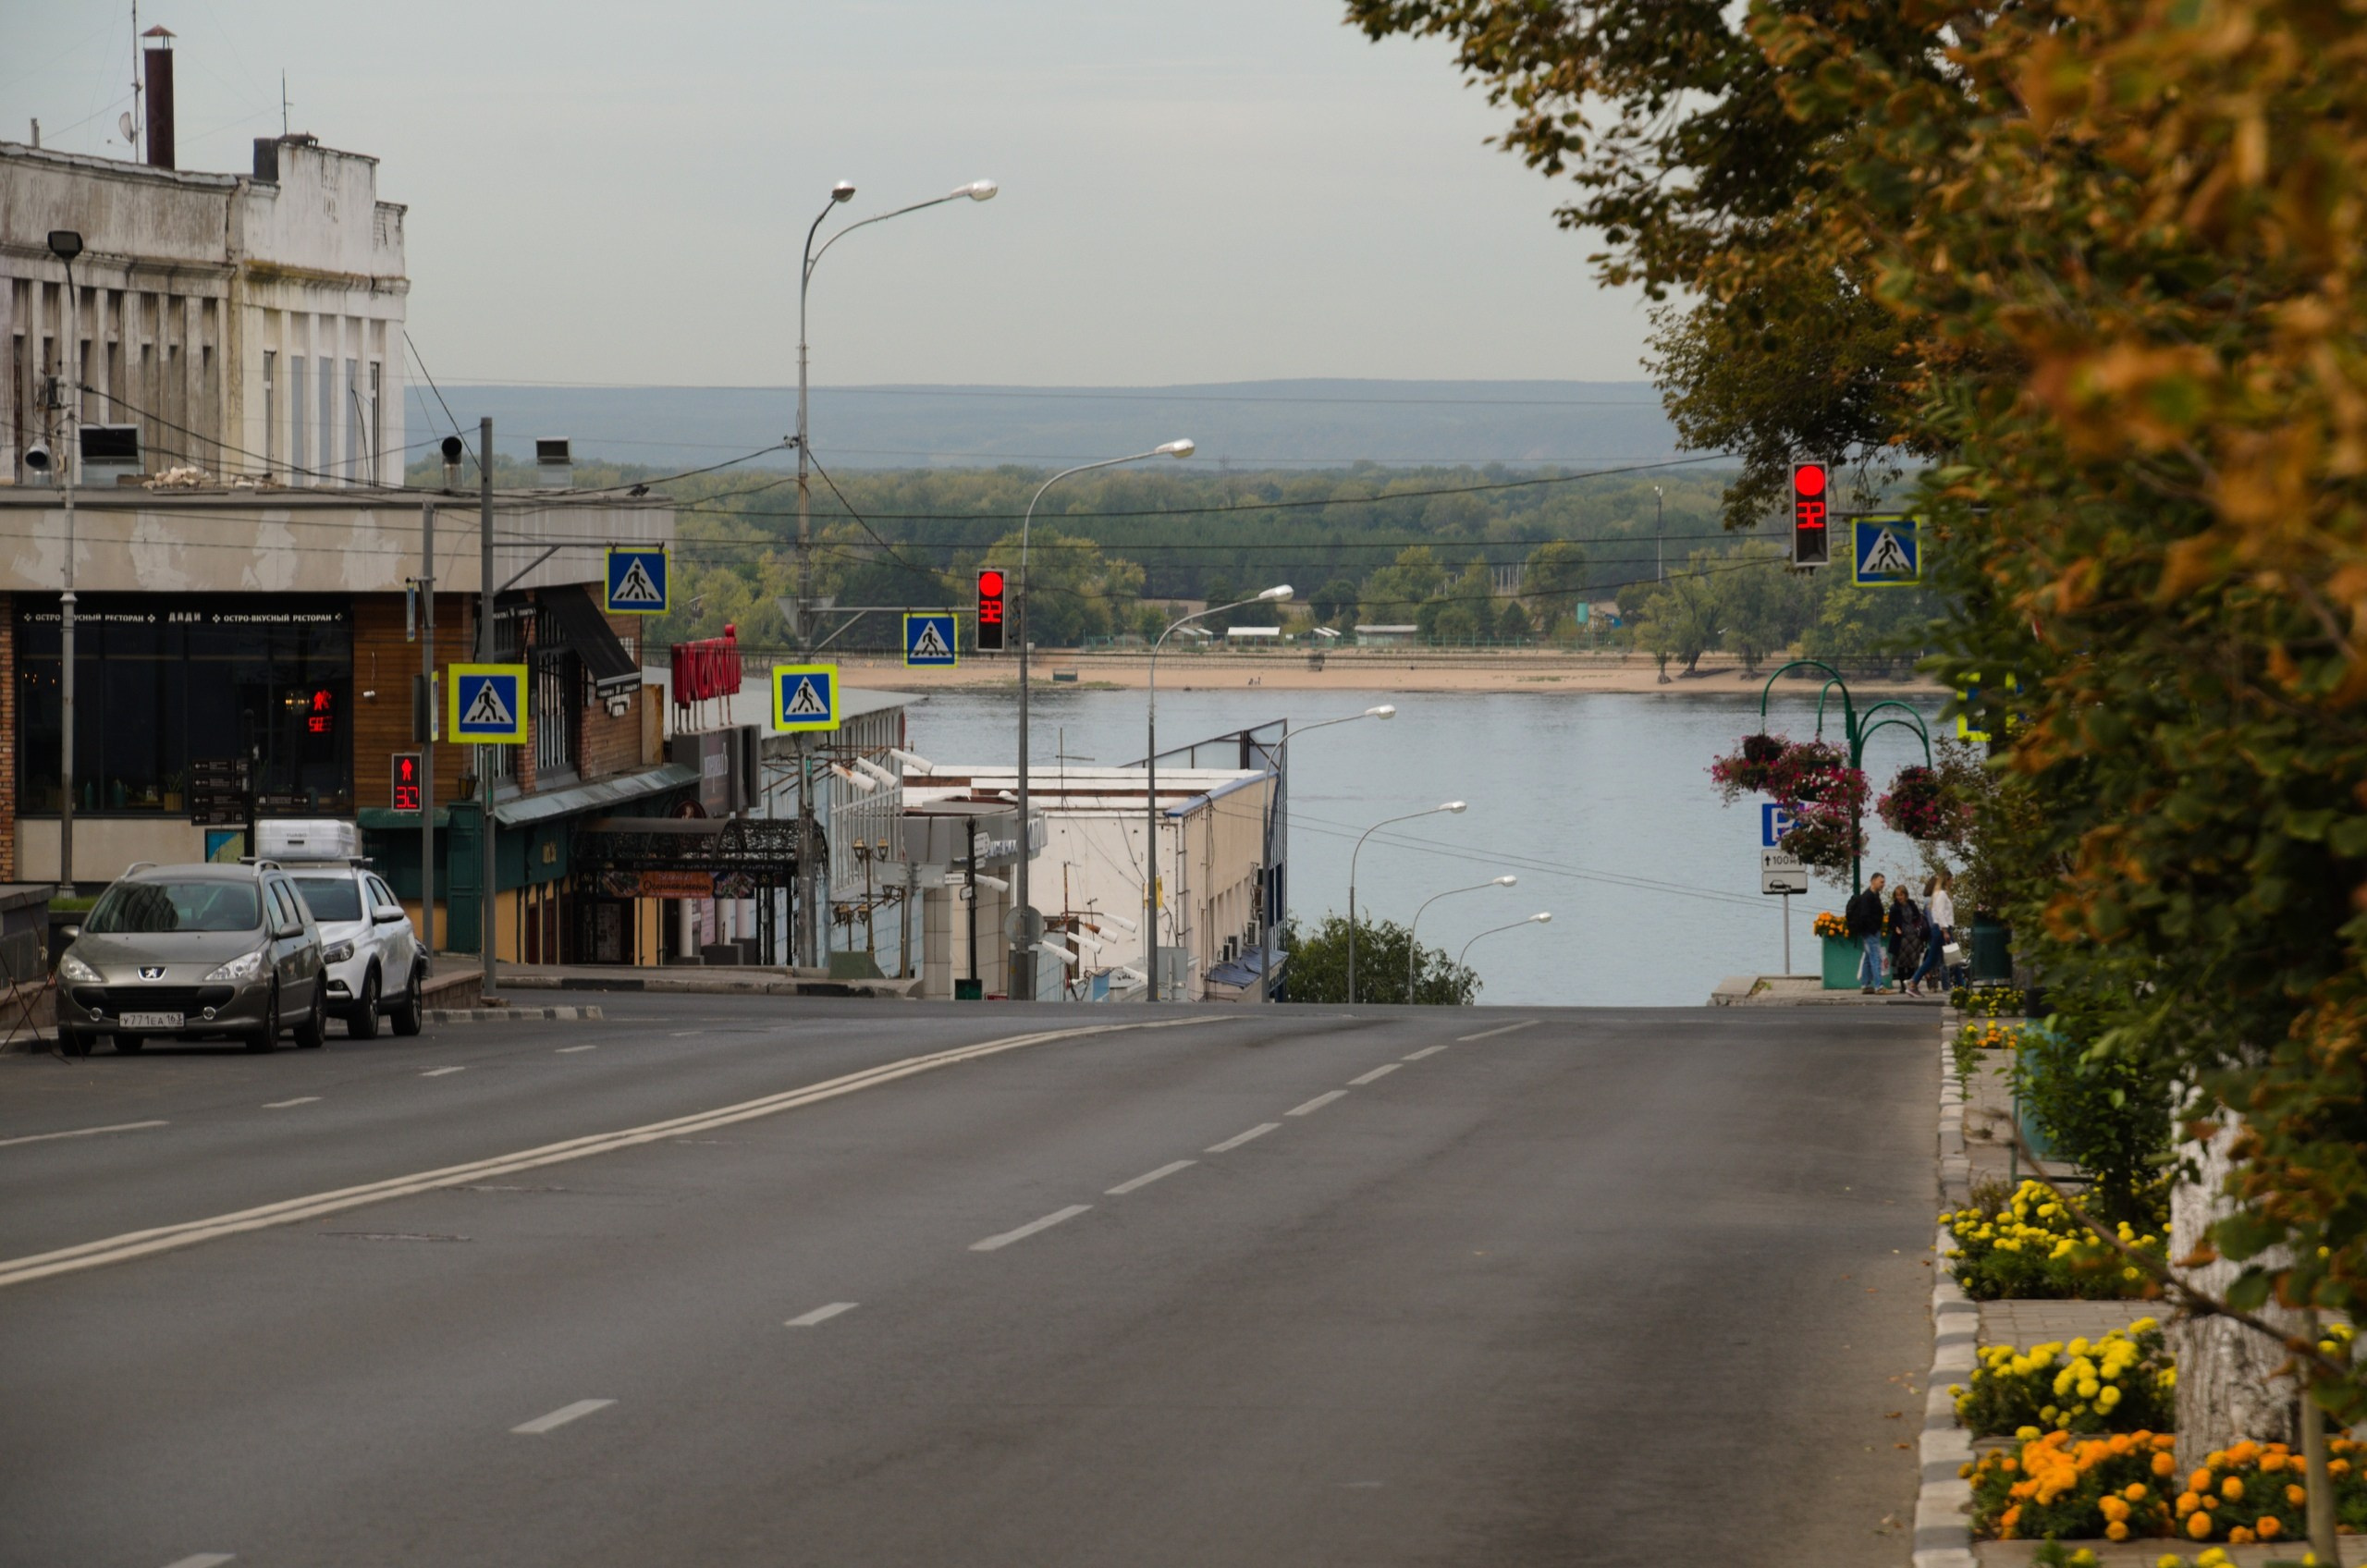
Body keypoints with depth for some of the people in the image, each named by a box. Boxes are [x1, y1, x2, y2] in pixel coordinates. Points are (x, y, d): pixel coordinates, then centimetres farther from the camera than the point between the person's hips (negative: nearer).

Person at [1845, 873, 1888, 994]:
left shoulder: (1875, 896, 16)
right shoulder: (1867, 897, -15)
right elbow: (1864, 915, -22)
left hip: (1873, 932, 10)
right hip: (1870, 933, -10)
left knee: (1868, 958, 13)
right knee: (1876, 957, -12)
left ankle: (1865, 985, 17)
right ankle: (1879, 986, -16)